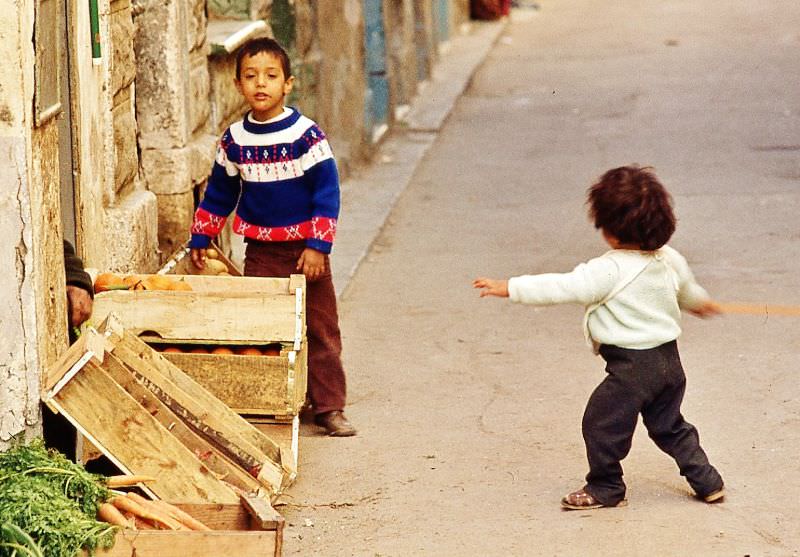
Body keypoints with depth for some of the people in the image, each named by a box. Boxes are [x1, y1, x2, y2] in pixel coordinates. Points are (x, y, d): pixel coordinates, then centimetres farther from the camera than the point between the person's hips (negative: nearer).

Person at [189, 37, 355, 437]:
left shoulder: (306, 135, -10)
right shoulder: (234, 139, 2)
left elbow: (327, 191, -9)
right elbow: (219, 191, 15)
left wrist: (317, 246, -14)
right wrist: (200, 238, 17)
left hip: (305, 249, -3)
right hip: (260, 251, 3)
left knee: (320, 329, 2)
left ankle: (329, 406, 10)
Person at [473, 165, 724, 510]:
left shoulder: (609, 271, -22)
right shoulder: (669, 261, 3)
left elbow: (562, 288, -25)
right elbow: (687, 287, 25)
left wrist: (511, 288, -21)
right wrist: (700, 302, 49)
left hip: (632, 366, -8)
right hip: (669, 361, 8)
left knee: (601, 423, 9)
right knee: (669, 426, 23)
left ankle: (605, 488, 19)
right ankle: (707, 482, 26)